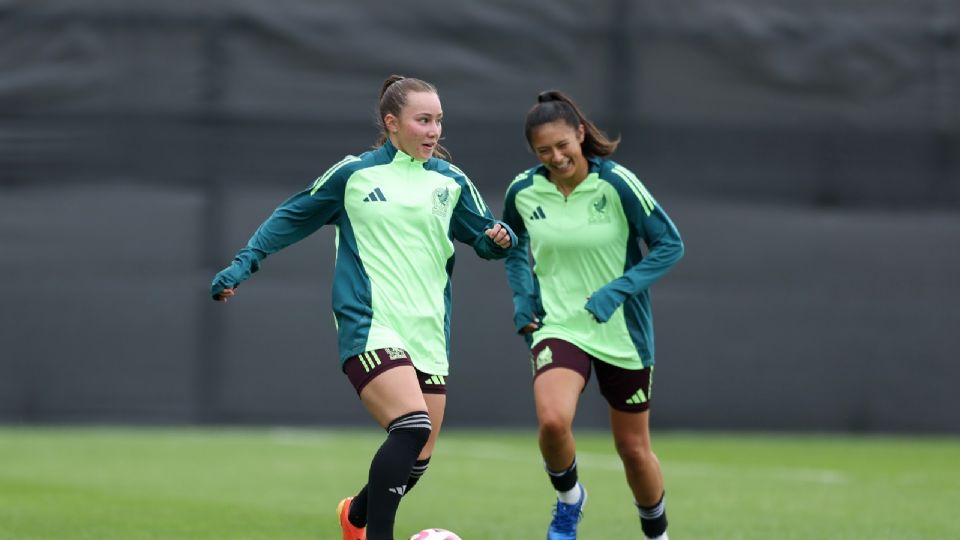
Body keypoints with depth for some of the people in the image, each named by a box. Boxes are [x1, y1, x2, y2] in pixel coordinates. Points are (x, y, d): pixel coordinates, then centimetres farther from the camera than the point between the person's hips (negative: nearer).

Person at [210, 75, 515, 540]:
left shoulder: (450, 182, 10)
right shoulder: (353, 174, 1)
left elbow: (485, 237, 16)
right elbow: (292, 218, 11)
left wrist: (500, 239, -7)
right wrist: (243, 264, 6)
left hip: (428, 333, 5)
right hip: (369, 327, -5)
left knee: (417, 460, 6)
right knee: (413, 427, -27)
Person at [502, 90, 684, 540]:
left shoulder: (616, 184, -14)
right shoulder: (523, 191, -4)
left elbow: (669, 245, -10)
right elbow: (513, 245, 18)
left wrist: (617, 291, -20)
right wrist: (522, 295, 2)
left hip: (622, 332, -1)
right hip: (557, 327, 1)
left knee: (633, 448, 8)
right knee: (553, 421, -26)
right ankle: (568, 498, 4)